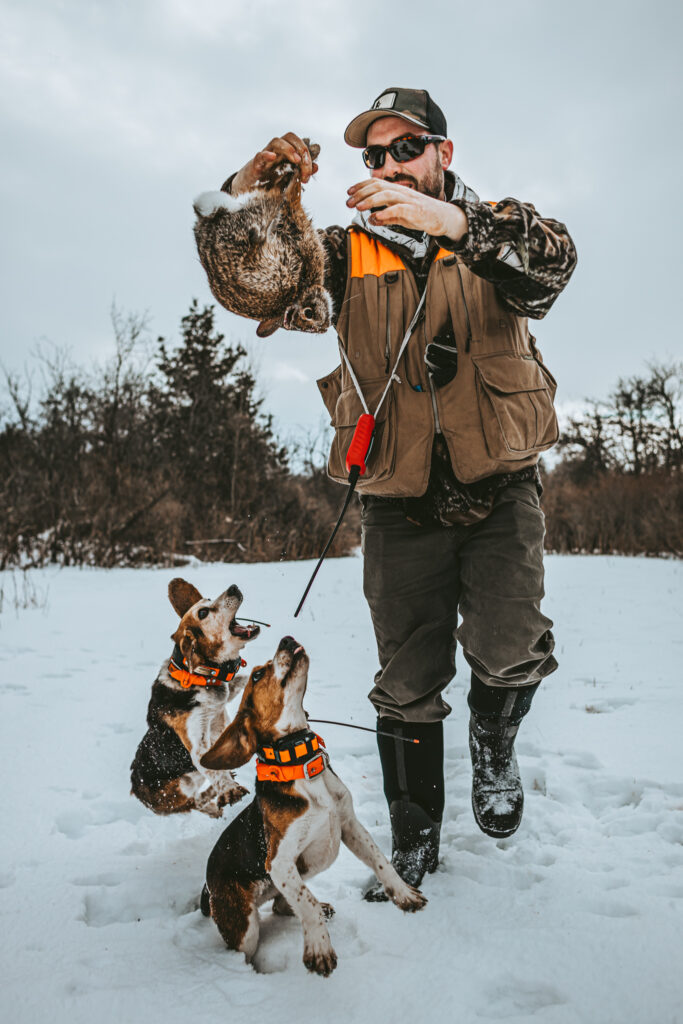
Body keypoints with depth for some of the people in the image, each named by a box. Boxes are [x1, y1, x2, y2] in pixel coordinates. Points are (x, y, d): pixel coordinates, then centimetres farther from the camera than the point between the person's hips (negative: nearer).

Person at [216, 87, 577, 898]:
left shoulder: (497, 227, 5)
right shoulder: (349, 252, 9)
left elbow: (550, 264, -18)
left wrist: (453, 223, -35)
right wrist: (247, 191, -25)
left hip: (498, 489, -1)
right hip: (400, 504, 2)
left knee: (510, 652, -18)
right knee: (407, 686, 8)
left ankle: (492, 741, 18)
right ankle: (414, 839, 28)